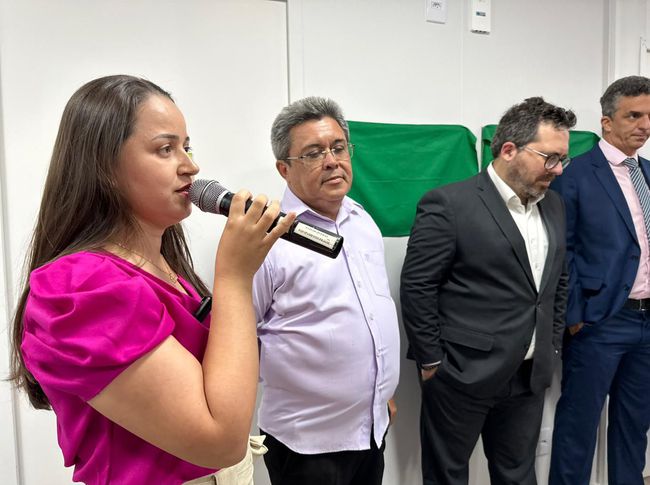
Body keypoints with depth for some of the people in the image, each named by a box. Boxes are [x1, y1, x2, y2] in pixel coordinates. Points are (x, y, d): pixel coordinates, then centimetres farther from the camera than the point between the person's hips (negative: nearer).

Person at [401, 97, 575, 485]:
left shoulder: (553, 206, 8)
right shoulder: (449, 204, -15)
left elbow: (558, 281, 17)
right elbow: (416, 288, -15)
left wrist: (552, 346, 13)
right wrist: (431, 361, -11)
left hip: (530, 376, 6)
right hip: (463, 373, -6)